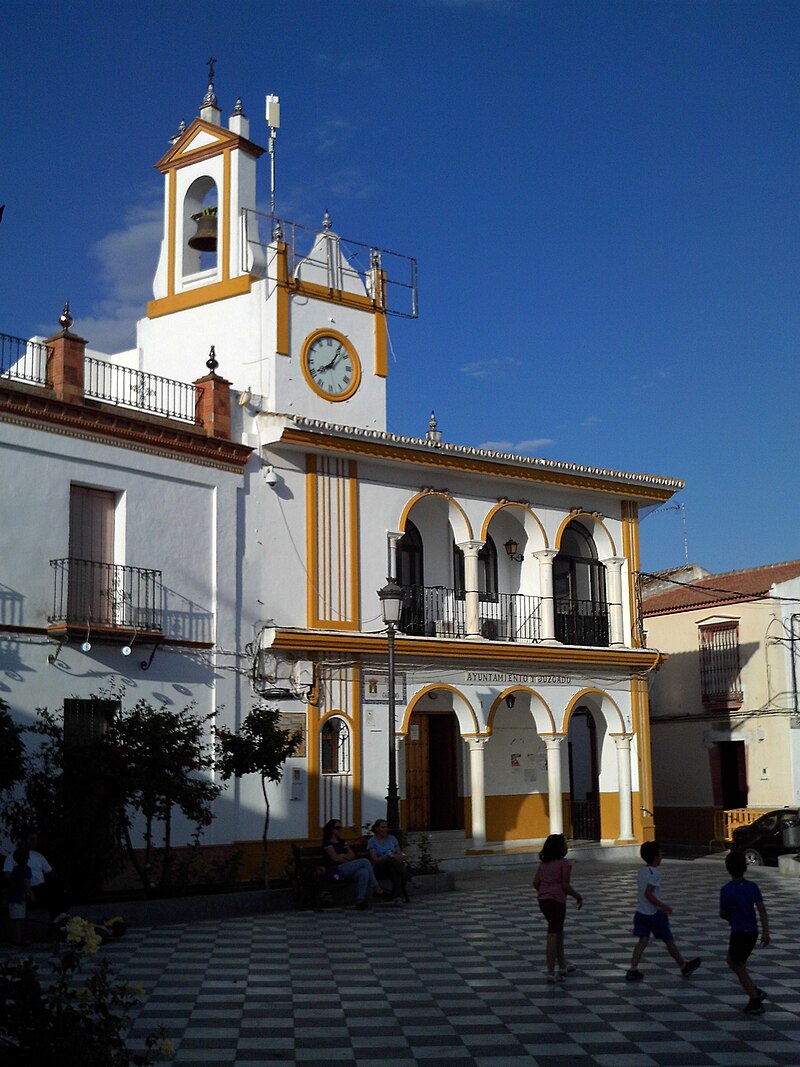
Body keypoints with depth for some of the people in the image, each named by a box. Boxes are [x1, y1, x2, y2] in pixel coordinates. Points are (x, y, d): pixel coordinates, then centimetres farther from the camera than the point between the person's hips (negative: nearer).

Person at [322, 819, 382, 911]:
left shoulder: (343, 842, 26)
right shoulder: (327, 843, 2)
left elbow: (352, 855, 15)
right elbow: (335, 858, -9)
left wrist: (343, 856, -3)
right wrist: (347, 857, 4)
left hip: (350, 871, 7)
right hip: (338, 870, -7)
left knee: (364, 872, -29)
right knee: (365, 862, -22)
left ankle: (360, 901, -36)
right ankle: (376, 888, -14)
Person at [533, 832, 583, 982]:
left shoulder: (544, 863, 8)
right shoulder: (564, 863, -12)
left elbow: (536, 882, 8)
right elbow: (565, 886, -16)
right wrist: (578, 896, -1)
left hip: (543, 901, 8)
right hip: (557, 901, -8)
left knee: (559, 931, 22)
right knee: (553, 936, -4)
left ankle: (562, 966, 32)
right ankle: (551, 973, -2)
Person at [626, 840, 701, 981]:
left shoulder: (642, 871, 9)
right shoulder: (654, 873, -17)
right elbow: (648, 893, -24)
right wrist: (663, 906, -18)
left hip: (641, 912, 7)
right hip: (655, 913, -7)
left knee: (643, 940, 5)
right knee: (669, 941, 8)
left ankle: (633, 969, -5)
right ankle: (684, 966, 24)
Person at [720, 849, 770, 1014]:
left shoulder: (726, 890, -12)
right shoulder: (753, 887, 0)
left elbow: (723, 914, -2)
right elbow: (762, 910, -7)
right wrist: (765, 932, -9)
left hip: (738, 933, -6)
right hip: (752, 932, 6)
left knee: (740, 969, 8)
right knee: (731, 961, 24)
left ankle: (756, 1002, 7)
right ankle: (755, 991, 20)